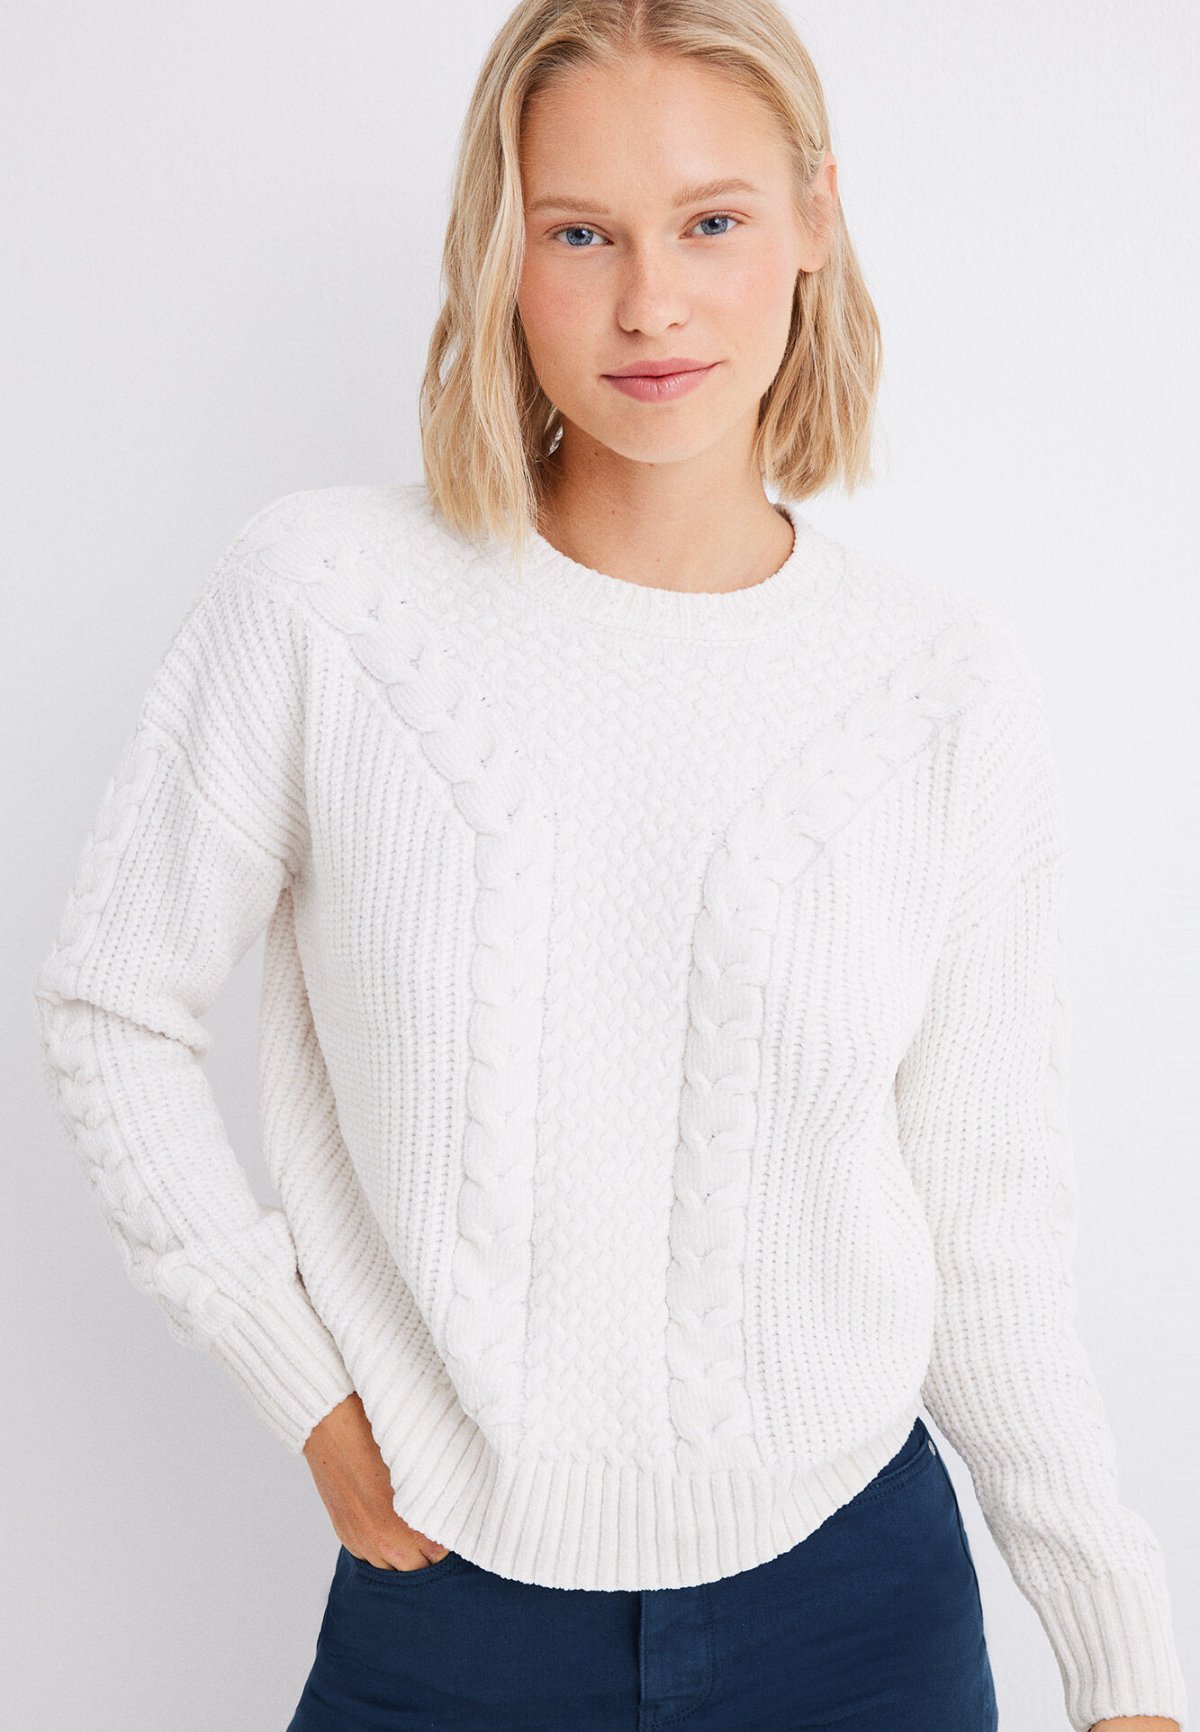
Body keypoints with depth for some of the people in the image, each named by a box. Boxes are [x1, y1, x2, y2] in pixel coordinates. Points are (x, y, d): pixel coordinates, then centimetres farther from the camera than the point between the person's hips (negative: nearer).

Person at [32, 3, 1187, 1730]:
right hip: (443, 1593, -1)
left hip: (852, 1594, 2)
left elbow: (987, 1223, -2)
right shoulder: (320, 596, -11)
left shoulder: (947, 679, -7)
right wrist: (305, 1387, -5)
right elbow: (111, 1006, -1)